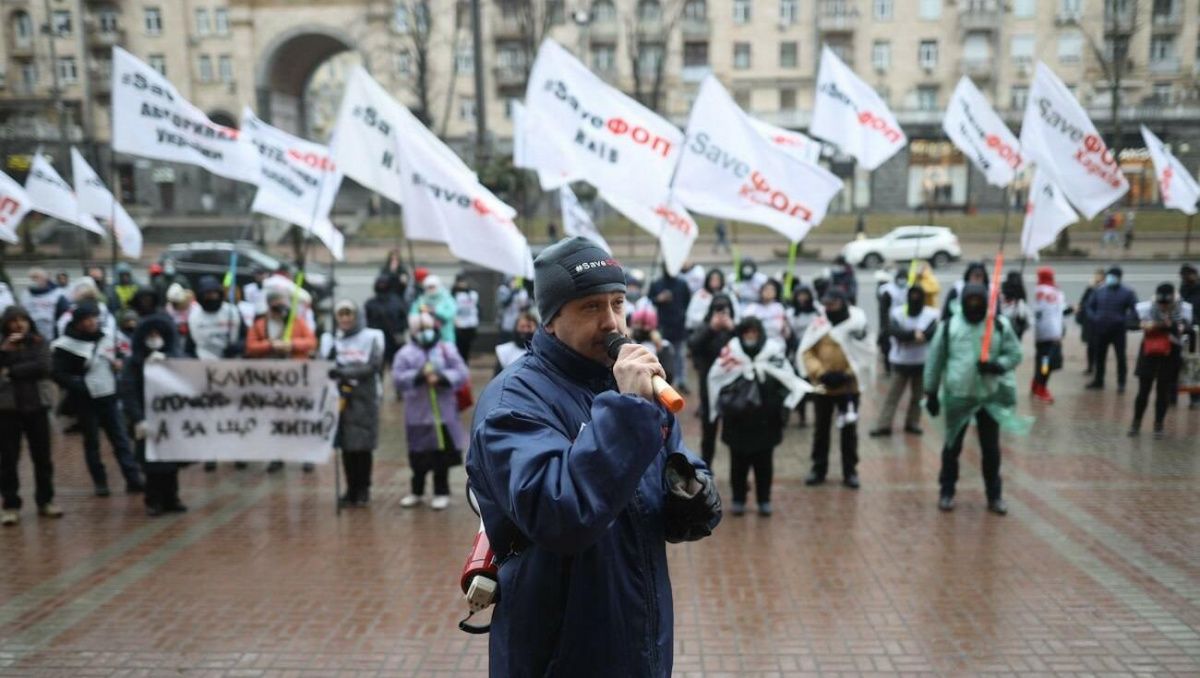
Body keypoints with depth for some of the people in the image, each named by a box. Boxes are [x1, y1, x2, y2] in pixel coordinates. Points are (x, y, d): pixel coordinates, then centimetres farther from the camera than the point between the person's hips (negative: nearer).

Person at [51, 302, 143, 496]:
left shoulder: (106, 337, 7)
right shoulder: (66, 345, -11)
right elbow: (58, 374, -13)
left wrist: (117, 364, 1)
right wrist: (80, 385, -22)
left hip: (109, 397, 4)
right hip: (85, 401, -4)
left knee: (121, 438, 2)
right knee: (92, 442, 6)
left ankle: (133, 479, 1)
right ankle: (100, 482, 16)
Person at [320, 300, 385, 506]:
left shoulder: (372, 337, -2)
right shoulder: (330, 338, 10)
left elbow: (373, 366, -11)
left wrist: (344, 372, -21)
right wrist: (327, 358, -19)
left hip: (364, 398, -3)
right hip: (340, 397, 3)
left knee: (363, 445, -1)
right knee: (346, 445, 5)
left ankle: (363, 490, 12)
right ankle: (351, 489, 17)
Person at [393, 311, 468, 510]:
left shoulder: (447, 349, 2)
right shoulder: (406, 353, 1)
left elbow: (462, 374, -5)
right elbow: (398, 379, -10)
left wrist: (442, 378, -18)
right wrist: (419, 376, -22)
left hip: (444, 414, 0)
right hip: (418, 415, 1)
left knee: (442, 455, 5)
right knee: (418, 456, 10)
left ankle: (442, 493, 19)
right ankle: (417, 492, 28)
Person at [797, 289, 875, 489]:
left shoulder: (857, 323, -8)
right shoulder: (819, 323, -4)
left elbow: (866, 354, -6)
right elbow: (806, 352, -4)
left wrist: (848, 375, -15)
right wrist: (820, 373, -16)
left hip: (848, 387, -1)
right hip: (822, 387, 2)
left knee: (849, 431, 9)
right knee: (820, 429, 12)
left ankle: (850, 471, 21)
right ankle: (818, 470, 25)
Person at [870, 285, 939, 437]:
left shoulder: (931, 314, -6)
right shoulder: (897, 313, -7)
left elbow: (934, 331, -23)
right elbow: (895, 331, -22)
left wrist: (908, 335, -32)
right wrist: (915, 334, -33)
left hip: (922, 362, 1)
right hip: (901, 361, -1)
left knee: (917, 395, 12)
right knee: (892, 395, 1)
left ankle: (912, 423, 27)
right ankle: (883, 425, 4)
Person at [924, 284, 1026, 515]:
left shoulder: (1000, 325, -3)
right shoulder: (949, 326, -4)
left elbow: (1015, 354, 1)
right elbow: (935, 360, 1)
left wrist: (997, 365, -21)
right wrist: (931, 393, 2)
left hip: (991, 397, 1)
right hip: (957, 396, -1)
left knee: (991, 449, 10)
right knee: (952, 446, 11)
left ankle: (994, 495, 25)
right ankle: (947, 491, 26)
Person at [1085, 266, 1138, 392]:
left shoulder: (1127, 293, -3)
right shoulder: (1099, 292, 6)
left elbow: (1134, 309, -6)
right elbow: (1090, 306, 12)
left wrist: (1126, 322, -18)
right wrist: (1093, 319, -4)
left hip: (1118, 330, -3)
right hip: (1101, 330, 3)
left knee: (1121, 357, 1)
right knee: (1099, 357, 12)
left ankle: (1121, 383, 8)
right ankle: (1098, 381, 23)